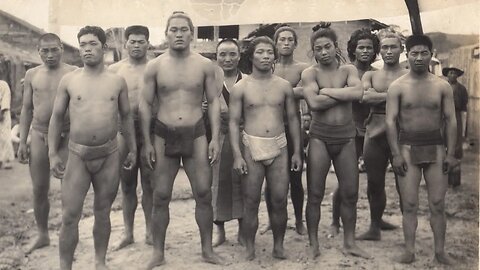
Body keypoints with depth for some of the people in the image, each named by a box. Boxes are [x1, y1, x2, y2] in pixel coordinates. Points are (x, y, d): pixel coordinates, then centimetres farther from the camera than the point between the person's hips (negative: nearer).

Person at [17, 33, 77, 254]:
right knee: (39, 190, 9)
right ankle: (42, 235, 25)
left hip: (67, 136, -3)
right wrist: (22, 142, 6)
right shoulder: (32, 75, 7)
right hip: (39, 136, 3)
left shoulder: (73, 73, -4)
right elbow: (26, 109, 11)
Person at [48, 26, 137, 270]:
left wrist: (132, 149, 9)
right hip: (77, 154, -1)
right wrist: (52, 153, -1)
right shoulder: (69, 80, 1)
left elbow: (126, 116, 11)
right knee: (70, 216, -3)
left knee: (102, 213, 11)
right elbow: (56, 117, 5)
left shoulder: (117, 81, 3)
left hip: (109, 155, 1)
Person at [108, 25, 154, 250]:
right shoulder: (114, 70, 5)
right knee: (127, 185, 9)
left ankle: (150, 231, 19)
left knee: (149, 184, 6)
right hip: (123, 132, 1)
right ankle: (128, 232, 21)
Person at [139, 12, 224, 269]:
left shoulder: (205, 65, 0)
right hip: (163, 136, 0)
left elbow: (213, 102, 4)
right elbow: (145, 105, 2)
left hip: (196, 135, 0)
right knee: (160, 197, 5)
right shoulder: (154, 66, -1)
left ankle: (207, 249, 19)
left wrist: (215, 138, -3)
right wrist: (147, 142, -2)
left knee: (204, 195, 4)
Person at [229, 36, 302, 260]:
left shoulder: (284, 86, 6)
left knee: (279, 201, 4)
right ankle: (250, 250, 16)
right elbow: (234, 122, -2)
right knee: (251, 202, 3)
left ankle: (278, 246, 21)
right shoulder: (241, 87, 0)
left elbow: (293, 119, 10)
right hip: (251, 148, -2)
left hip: (279, 148, 2)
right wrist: (237, 155, -10)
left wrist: (297, 151, 5)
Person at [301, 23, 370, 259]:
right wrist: (344, 93, -11)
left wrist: (327, 90, -12)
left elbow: (358, 92, -15)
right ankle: (313, 243, 17)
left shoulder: (349, 70, 6)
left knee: (350, 194, 8)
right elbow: (314, 102, -20)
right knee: (315, 195, 3)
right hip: (319, 137, -2)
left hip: (346, 137, 3)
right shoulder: (309, 73, -2)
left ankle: (349, 242, 24)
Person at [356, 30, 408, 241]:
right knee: (374, 184, 11)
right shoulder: (370, 76, 11)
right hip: (375, 134, 3)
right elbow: (364, 97, -8)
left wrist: (376, 96, -13)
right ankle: (375, 225, 27)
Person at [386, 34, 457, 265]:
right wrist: (396, 154, -11)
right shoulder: (397, 87, -1)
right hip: (408, 147, -1)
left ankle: (440, 251, 13)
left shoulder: (442, 86, 4)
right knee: (409, 204, 0)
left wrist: (451, 153, -4)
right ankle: (409, 250, 8)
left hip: (436, 147, 1)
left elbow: (451, 120, 3)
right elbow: (391, 121, -4)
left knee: (438, 204, 3)